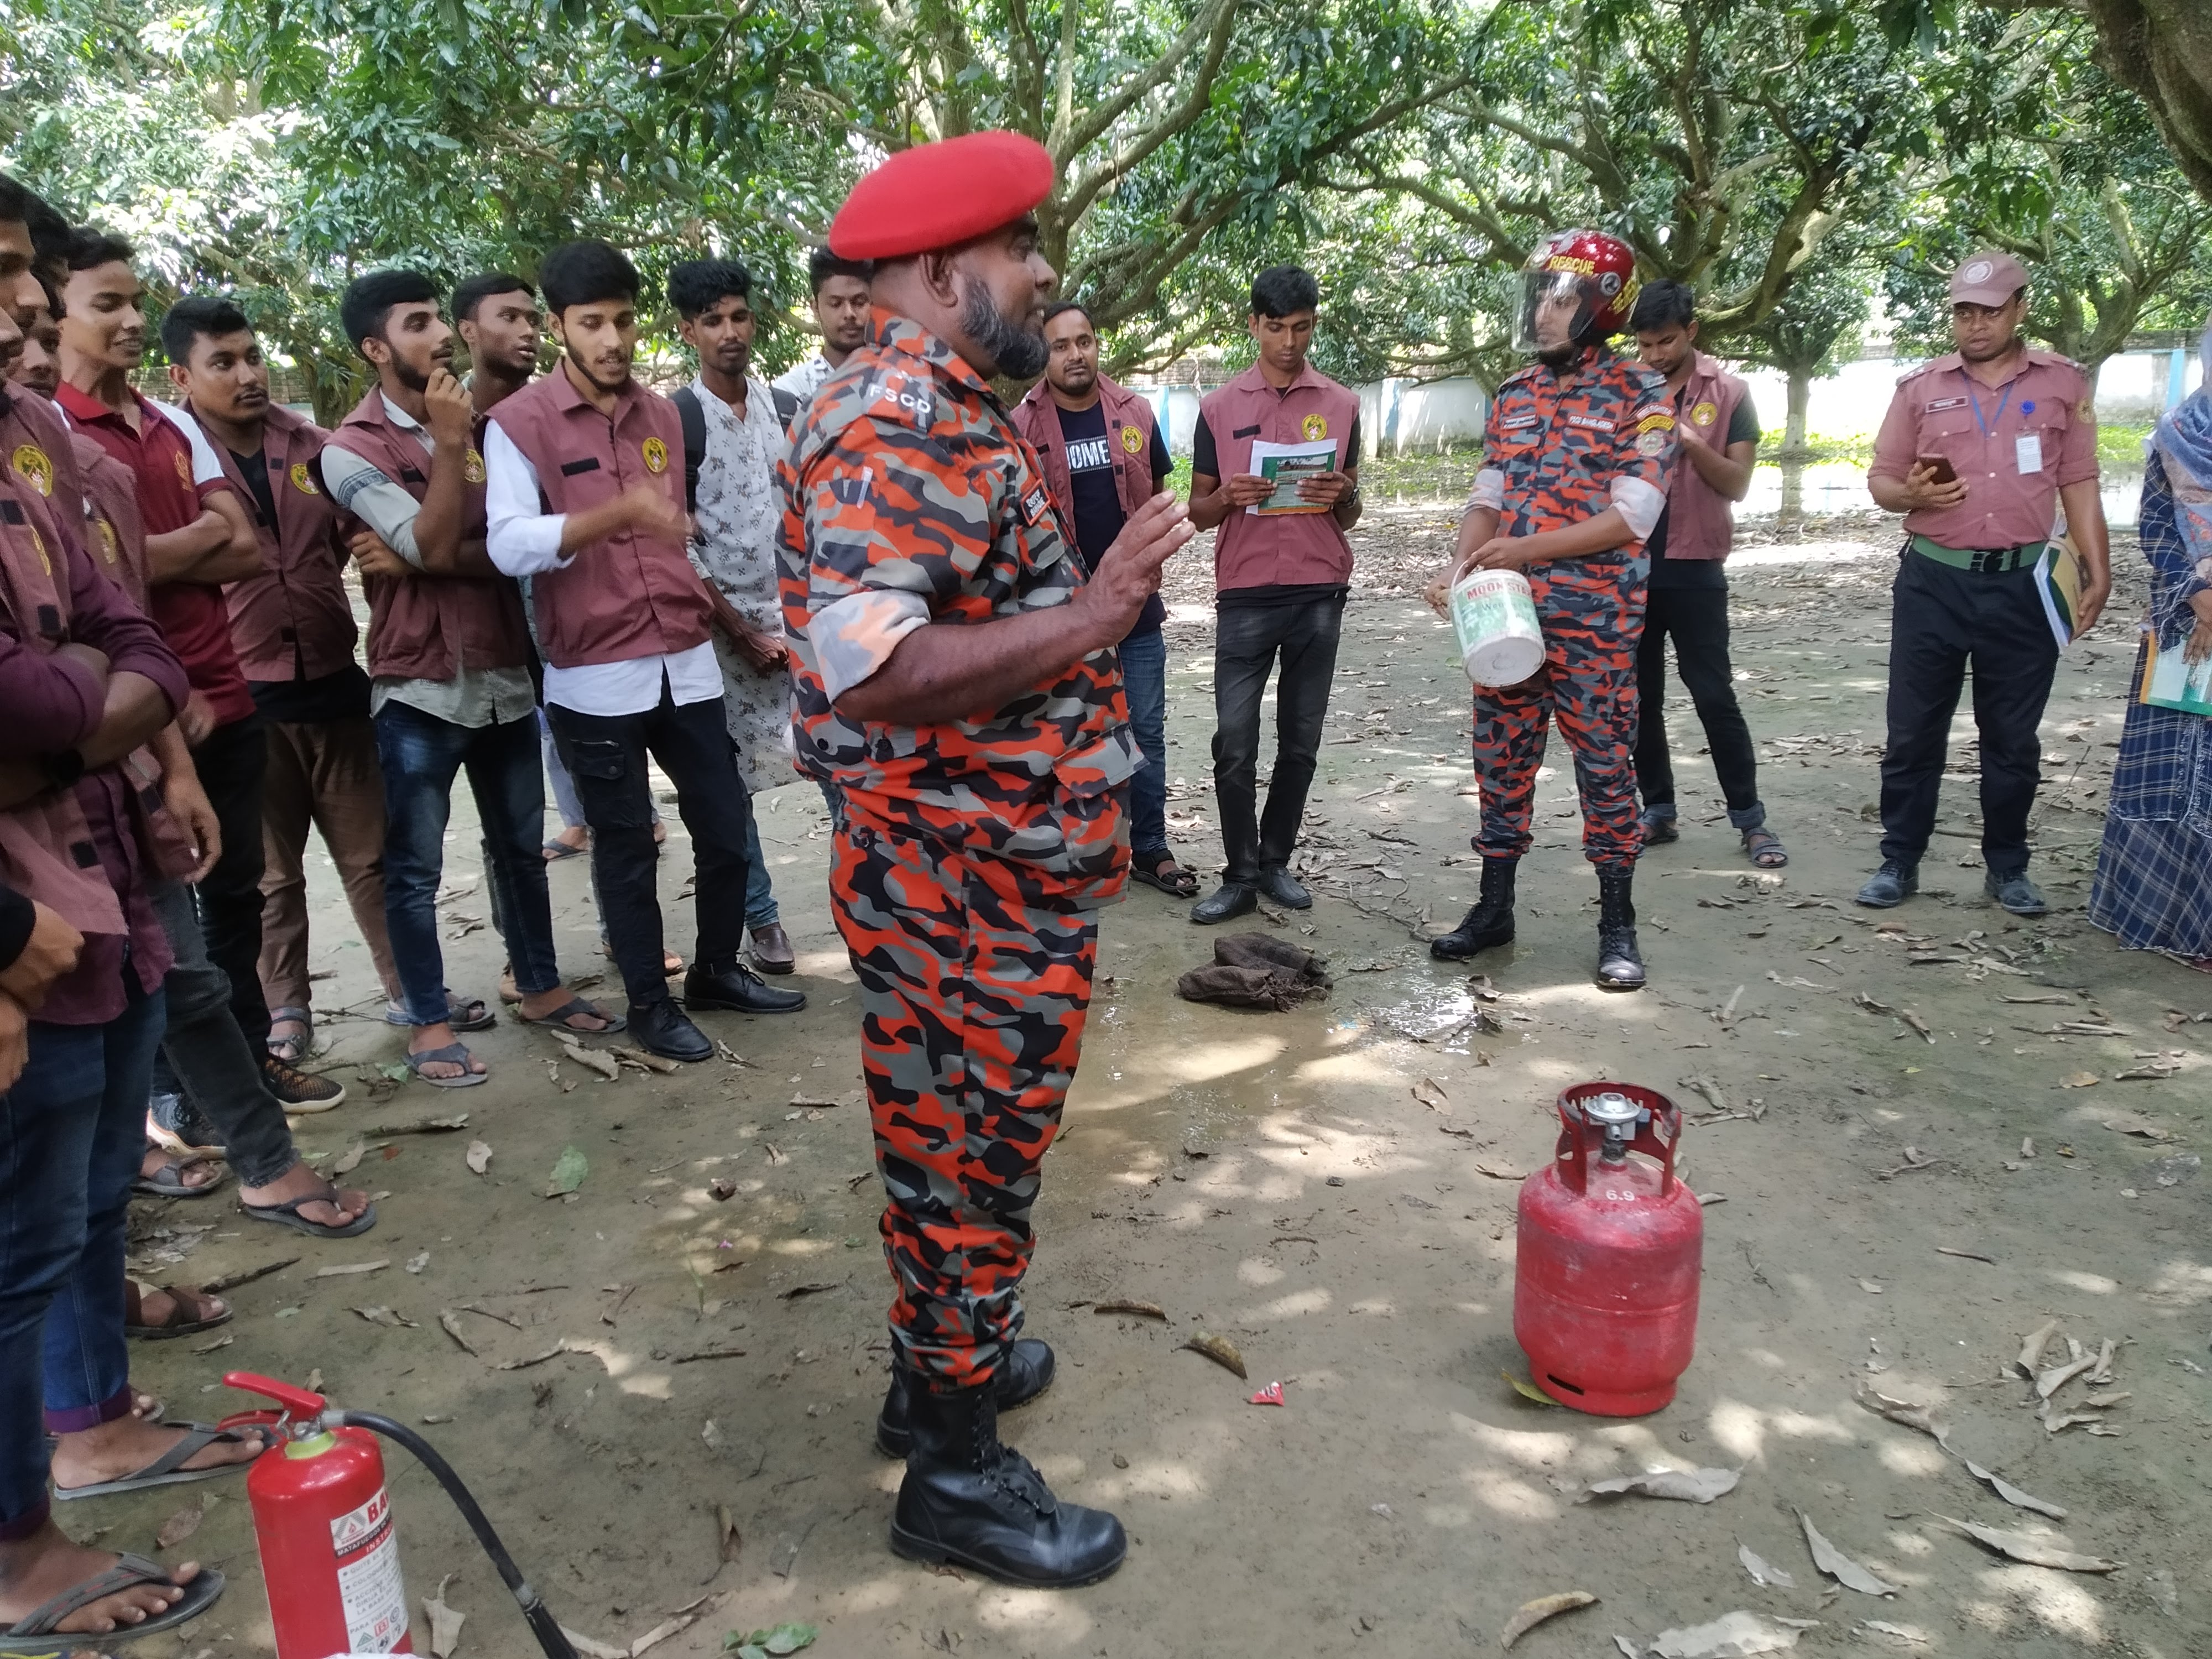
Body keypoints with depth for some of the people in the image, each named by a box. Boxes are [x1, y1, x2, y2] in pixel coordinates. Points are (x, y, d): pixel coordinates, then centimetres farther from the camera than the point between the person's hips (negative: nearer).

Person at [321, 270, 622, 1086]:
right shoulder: (353, 449, -6)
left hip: (505, 671, 5)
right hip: (419, 684, -5)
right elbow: (434, 543, -20)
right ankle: (429, 1022, 15)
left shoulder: (481, 425, 8)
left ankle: (541, 987, 29)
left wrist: (417, 560, -16)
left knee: (520, 845, 15)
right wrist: (449, 444, -16)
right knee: (415, 866, 3)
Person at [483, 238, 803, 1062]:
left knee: (726, 826, 11)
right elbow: (508, 544, -21)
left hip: (687, 663, 5)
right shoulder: (519, 422, -7)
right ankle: (648, 1000, 22)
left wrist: (720, 607, 15)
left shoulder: (662, 414, 10)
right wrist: (620, 513, -33)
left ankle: (718, 969, 31)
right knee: (626, 849, 6)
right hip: (596, 677, -5)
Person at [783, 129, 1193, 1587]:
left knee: (964, 1139, 23)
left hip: (997, 865, 10)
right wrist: (1087, 618, -29)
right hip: (964, 876, -10)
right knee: (968, 1153, 4)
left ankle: (944, 1357, 43)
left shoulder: (942, 409, 14)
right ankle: (955, 1469, 22)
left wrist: (1096, 592, 14)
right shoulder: (899, 426, -21)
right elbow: (872, 668, -32)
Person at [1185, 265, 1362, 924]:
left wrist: (1342, 497, -11)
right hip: (1245, 595, -1)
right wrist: (1227, 497, -14)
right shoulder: (1219, 407, 5)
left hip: (1319, 594, 1)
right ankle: (1241, 876, 5)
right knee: (1234, 743, -4)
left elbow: (1349, 516, 12)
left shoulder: (1341, 405, 8)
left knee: (1300, 741, 7)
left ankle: (1276, 861, 19)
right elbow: (1198, 512, 8)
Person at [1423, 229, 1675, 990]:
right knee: (1500, 761, 10)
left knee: (1605, 769, 3)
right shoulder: (1515, 393, 12)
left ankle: (1617, 926, 14)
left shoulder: (1640, 393, -5)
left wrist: (1525, 549, -18)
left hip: (1594, 619, -5)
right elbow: (1487, 497, 9)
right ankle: (1494, 907, 23)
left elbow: (1632, 515, -13)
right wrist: (1461, 566, -10)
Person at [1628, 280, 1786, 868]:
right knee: (1640, 696, 7)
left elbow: (1738, 484, -6)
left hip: (1694, 568, -3)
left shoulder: (1729, 392, -1)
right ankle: (1658, 810, 18)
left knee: (1715, 696, -2)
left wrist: (1692, 444, -21)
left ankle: (1749, 817, 7)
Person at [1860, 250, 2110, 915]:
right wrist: (1912, 494, -15)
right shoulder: (1920, 387, 4)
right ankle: (1899, 861, 15)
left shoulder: (2064, 383, 5)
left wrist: (2098, 571, 0)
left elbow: (2079, 486, 6)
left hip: (2022, 584, 0)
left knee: (2013, 738, 8)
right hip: (1933, 581, 0)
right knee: (1913, 732, 4)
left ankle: (2007, 867, 21)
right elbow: (1880, 480, 8)